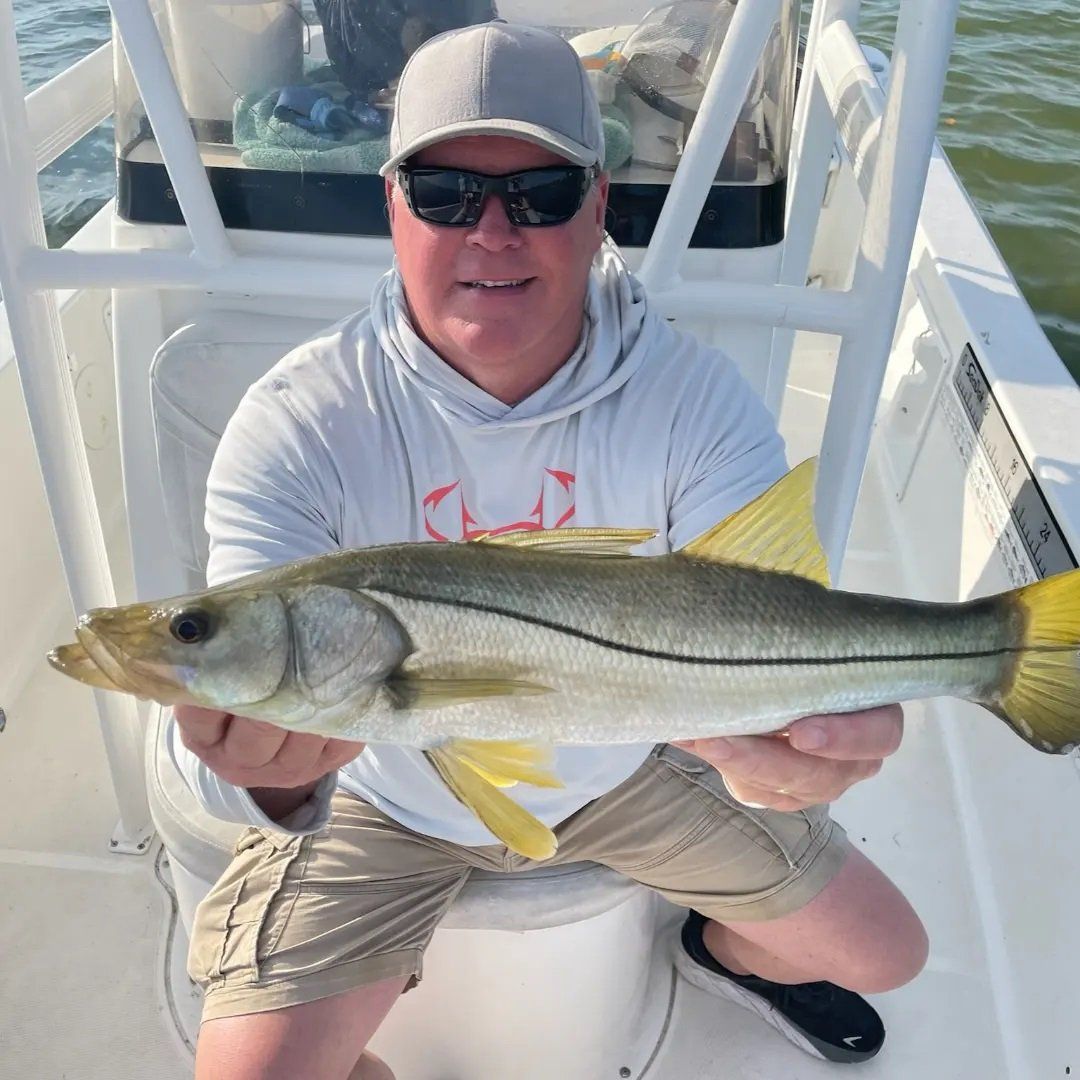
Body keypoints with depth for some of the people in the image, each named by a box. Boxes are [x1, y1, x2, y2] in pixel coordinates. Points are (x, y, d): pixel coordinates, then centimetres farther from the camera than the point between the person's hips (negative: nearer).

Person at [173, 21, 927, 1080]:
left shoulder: (696, 397, -21)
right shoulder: (296, 424, -25)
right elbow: (241, 702, -32)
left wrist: (795, 749, -53)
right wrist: (259, 769, -57)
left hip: (623, 768, 2)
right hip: (381, 798, -1)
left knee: (882, 951, 10)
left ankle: (726, 954, 46)